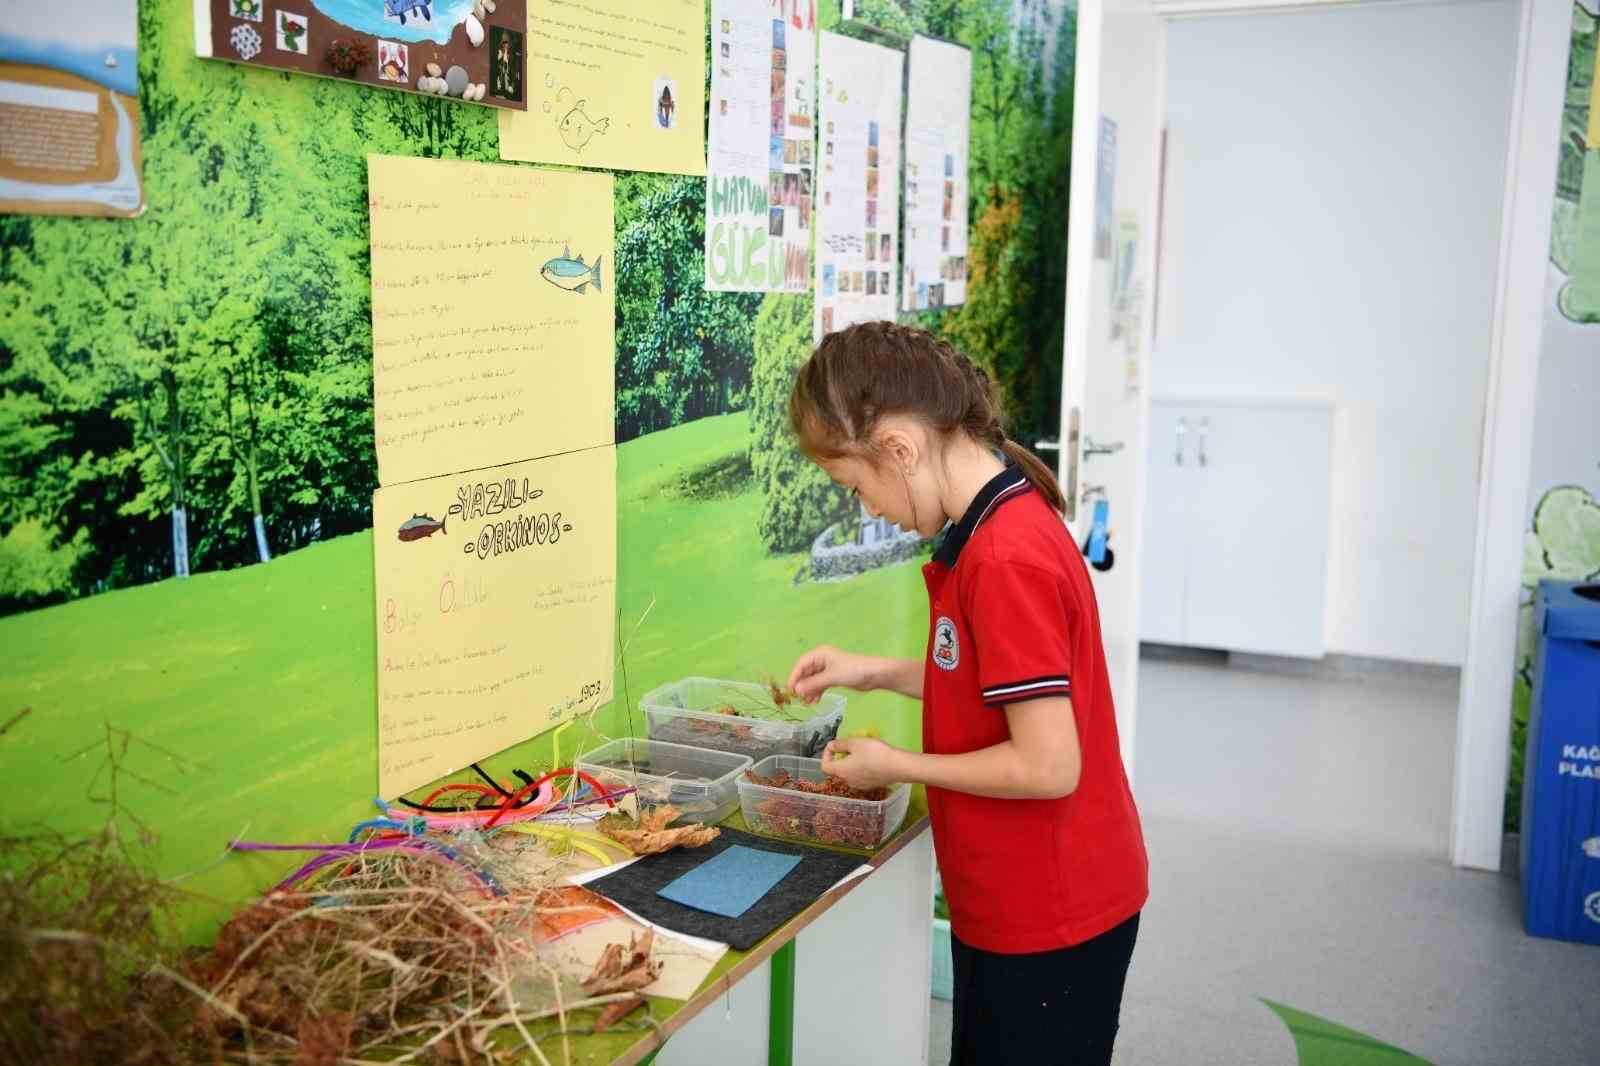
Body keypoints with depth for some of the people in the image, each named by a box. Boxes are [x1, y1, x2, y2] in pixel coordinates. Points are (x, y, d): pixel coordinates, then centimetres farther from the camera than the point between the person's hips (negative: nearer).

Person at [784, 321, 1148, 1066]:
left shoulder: (1005, 559, -27)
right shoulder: (1011, 520, 3)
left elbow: (1047, 766, -27)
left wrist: (894, 766, -14)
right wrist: (875, 672, 7)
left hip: (1050, 919, -9)